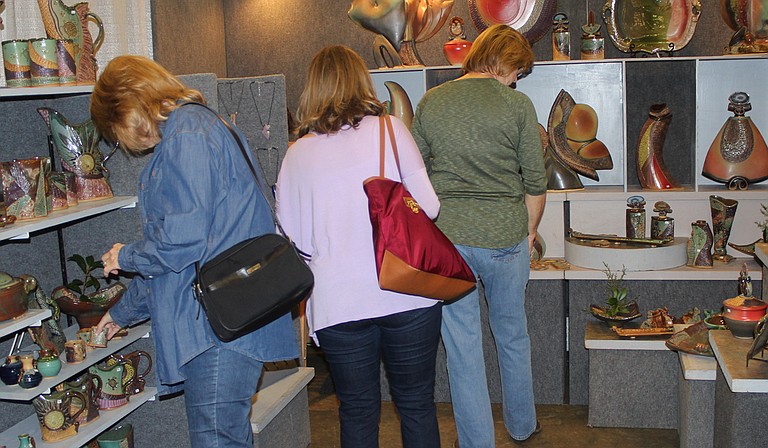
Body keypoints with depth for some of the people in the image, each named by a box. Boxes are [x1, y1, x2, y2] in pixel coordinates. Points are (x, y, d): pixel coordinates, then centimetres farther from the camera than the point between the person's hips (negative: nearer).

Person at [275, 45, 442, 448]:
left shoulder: (297, 153, 3)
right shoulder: (390, 129, -1)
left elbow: (295, 237, 6)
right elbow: (428, 207, -4)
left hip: (337, 303, 1)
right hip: (406, 294, -1)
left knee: (357, 411, 15)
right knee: (417, 405, 14)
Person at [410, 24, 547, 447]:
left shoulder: (429, 103, 3)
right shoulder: (518, 105, -5)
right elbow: (536, 182, -1)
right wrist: (529, 232, 14)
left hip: (445, 237, 1)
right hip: (504, 237, -1)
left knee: (462, 345, 8)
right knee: (512, 336, 19)